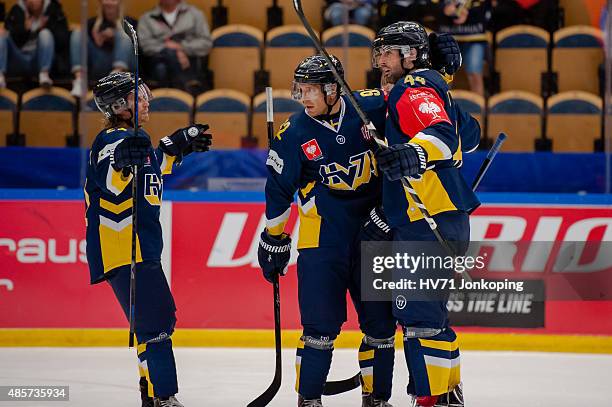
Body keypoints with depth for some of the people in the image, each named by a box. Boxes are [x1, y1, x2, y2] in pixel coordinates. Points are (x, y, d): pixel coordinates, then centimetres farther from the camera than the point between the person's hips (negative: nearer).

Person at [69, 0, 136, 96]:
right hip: (99, 69, 2)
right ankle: (79, 79, -37)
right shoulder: (92, 23, 20)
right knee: (78, 33, -12)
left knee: (123, 32, -21)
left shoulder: (129, 22, 15)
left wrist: (114, 38, -7)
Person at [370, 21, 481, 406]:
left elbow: (441, 133, -29)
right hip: (448, 220, 11)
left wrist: (414, 154, -47)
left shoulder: (414, 88, -10)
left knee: (418, 312, -12)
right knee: (429, 312, 18)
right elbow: (469, 133, 34)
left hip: (429, 225, -11)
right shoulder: (434, 86, 20)